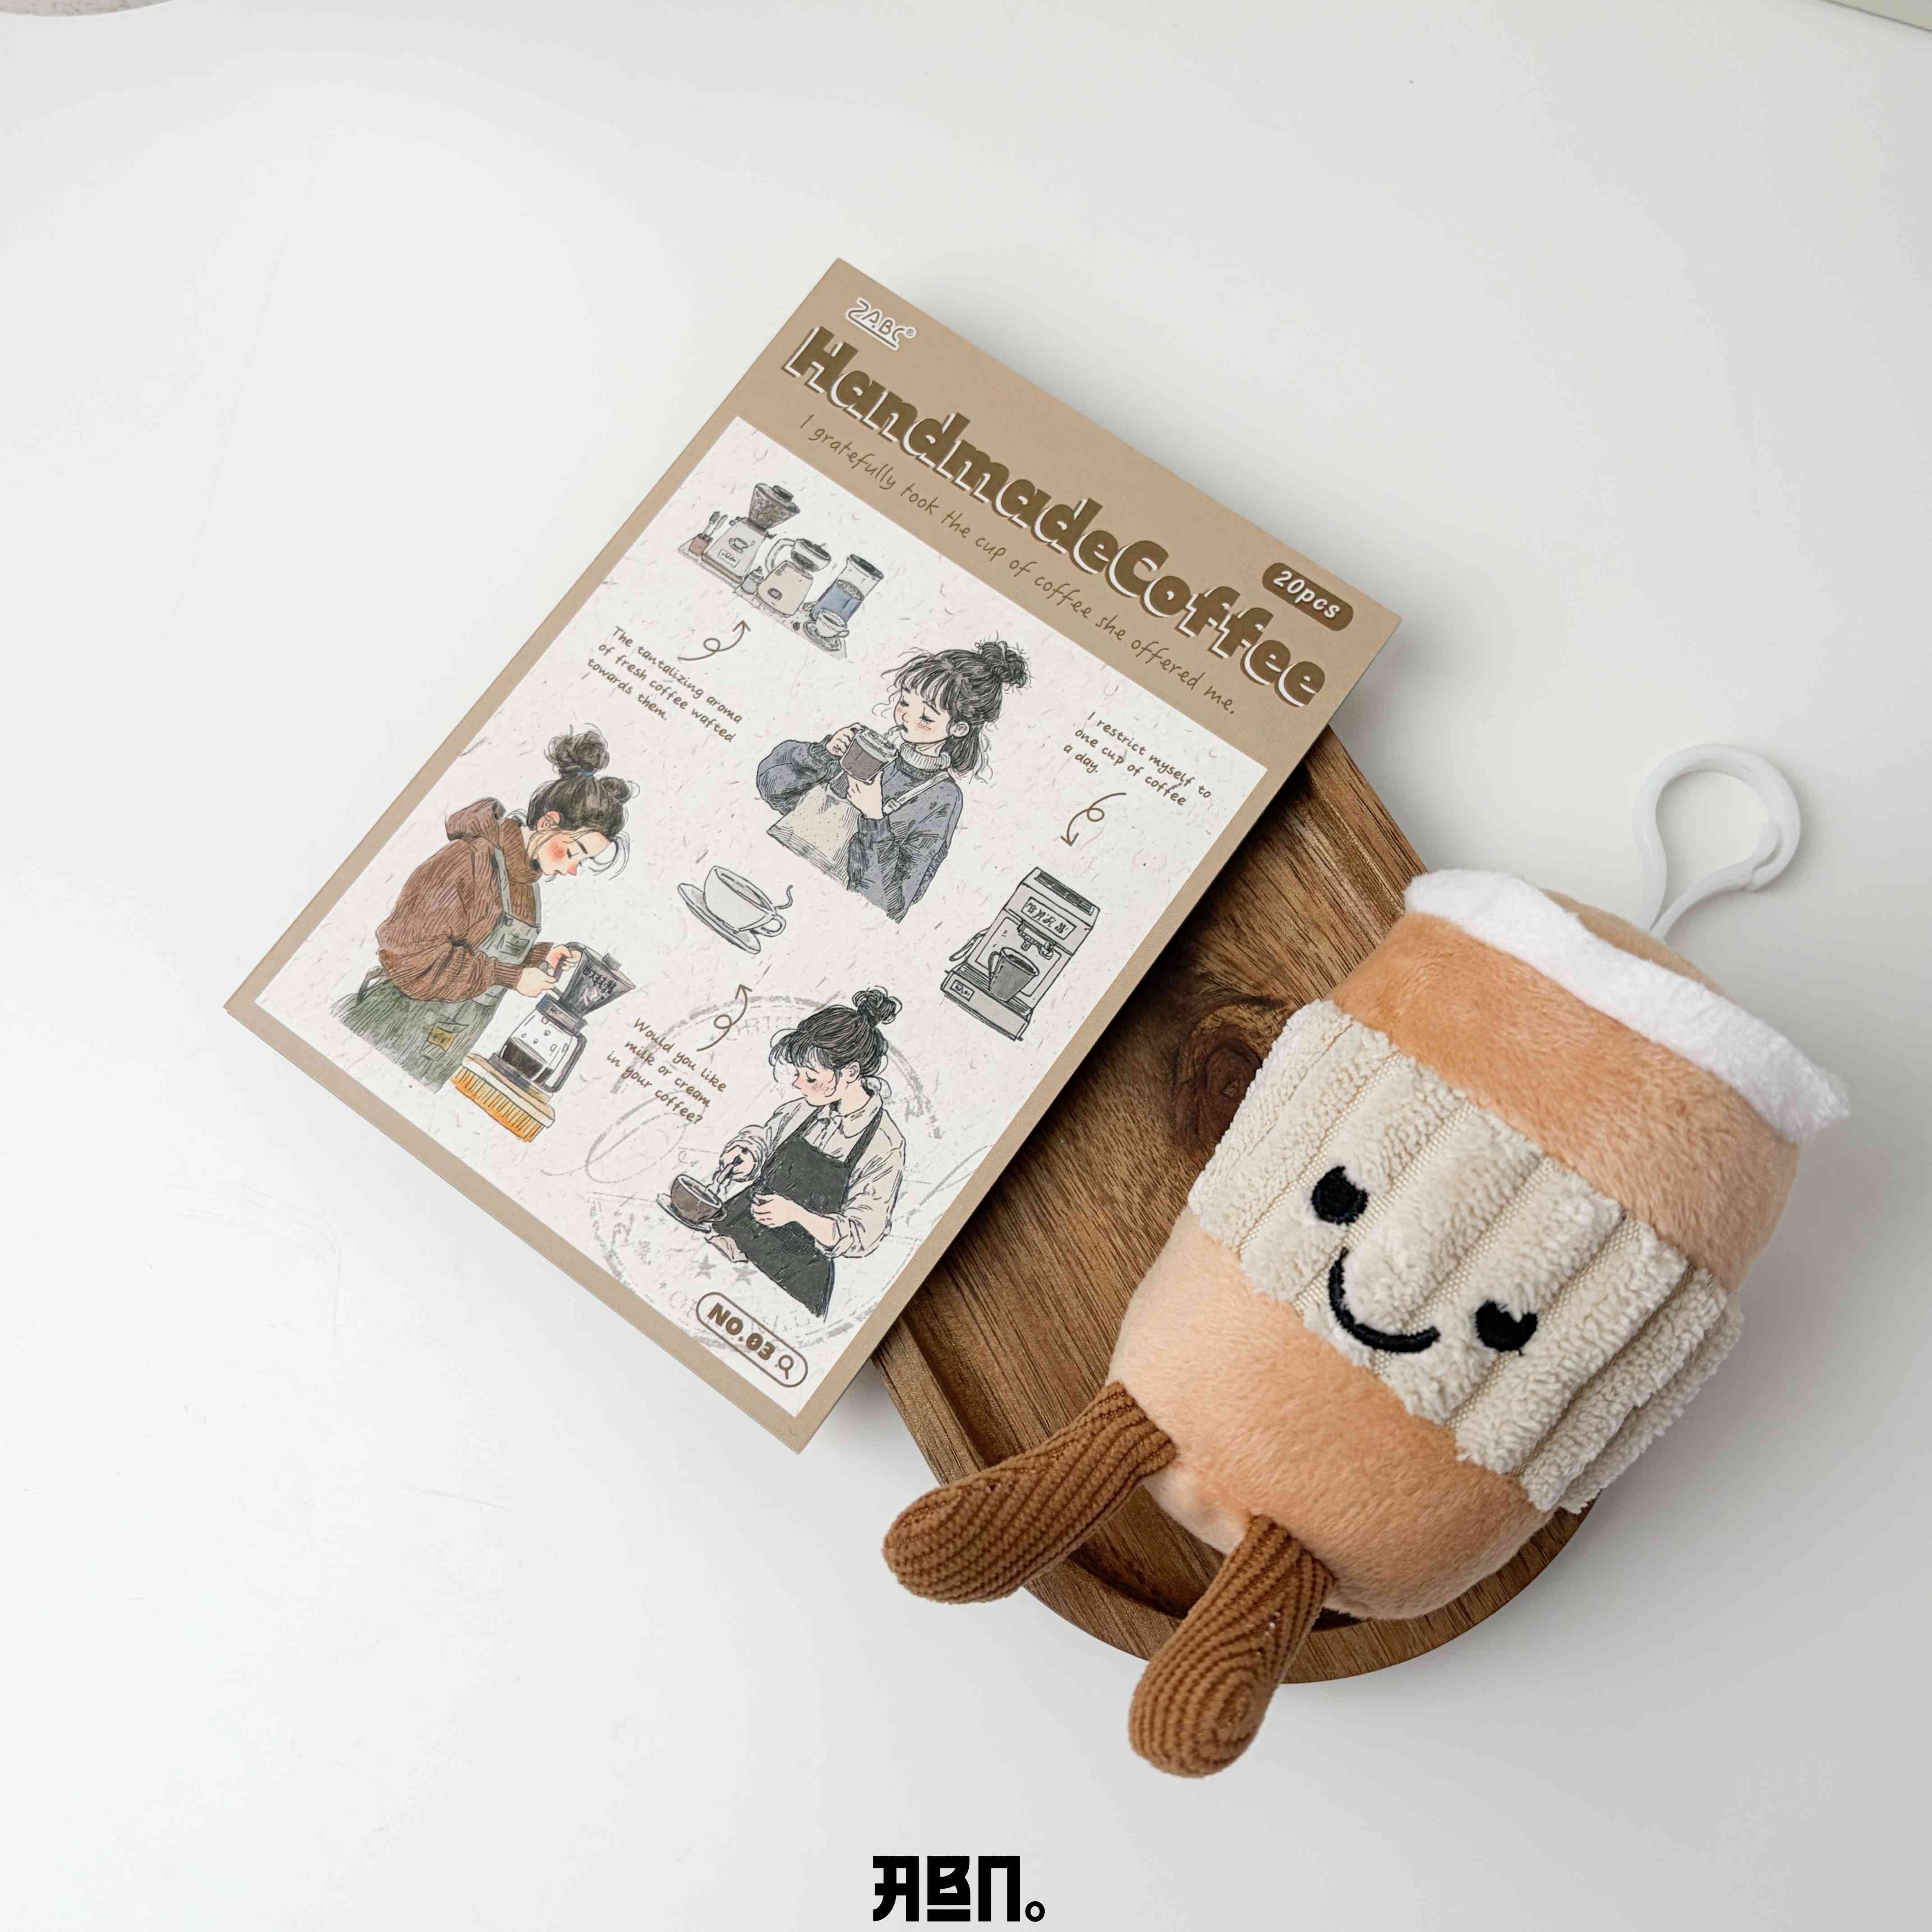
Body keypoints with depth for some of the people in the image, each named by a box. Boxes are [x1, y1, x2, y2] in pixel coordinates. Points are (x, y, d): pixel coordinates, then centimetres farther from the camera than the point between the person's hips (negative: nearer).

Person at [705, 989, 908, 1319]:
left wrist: (797, 1214, -27)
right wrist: (747, 1155, -5)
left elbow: (861, 1237, -12)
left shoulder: (885, 1147, -15)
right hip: (740, 1227, 5)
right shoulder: (809, 1106, 0)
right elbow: (763, 1137, 20)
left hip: (797, 1272, -5)